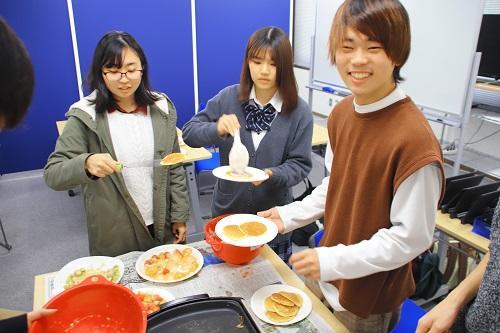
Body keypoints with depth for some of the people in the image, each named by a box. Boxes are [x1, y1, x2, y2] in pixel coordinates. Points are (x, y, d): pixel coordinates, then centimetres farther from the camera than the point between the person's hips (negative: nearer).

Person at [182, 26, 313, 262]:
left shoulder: (299, 112, -11)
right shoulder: (228, 98, -7)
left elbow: (300, 164, -9)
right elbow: (189, 133, -5)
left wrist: (272, 175, -29)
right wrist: (217, 129, -25)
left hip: (273, 216, -1)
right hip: (228, 210, 2)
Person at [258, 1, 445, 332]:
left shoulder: (414, 137, -29)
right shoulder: (341, 113, -5)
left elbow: (413, 238, -23)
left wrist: (333, 262, -24)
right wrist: (290, 215, 1)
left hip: (368, 299, -6)